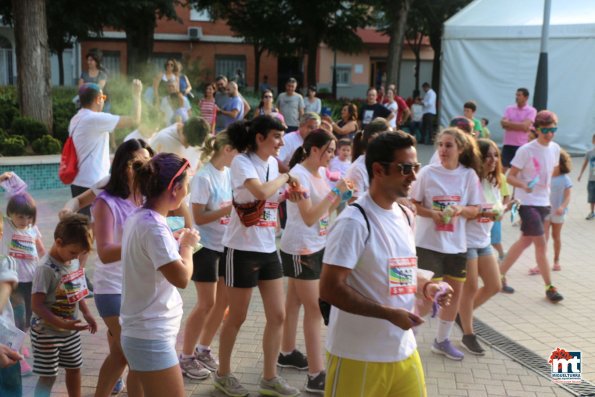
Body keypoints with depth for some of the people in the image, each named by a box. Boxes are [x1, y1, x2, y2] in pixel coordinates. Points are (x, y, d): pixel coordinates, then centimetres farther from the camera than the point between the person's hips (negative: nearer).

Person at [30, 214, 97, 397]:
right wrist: (63, 324, -32)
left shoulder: (74, 261, -2)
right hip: (47, 332, -7)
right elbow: (37, 306, -27)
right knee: (48, 376, 2)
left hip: (70, 330, 7)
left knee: (74, 368, 19)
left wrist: (86, 313, 9)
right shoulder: (46, 268, -25)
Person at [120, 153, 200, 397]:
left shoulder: (138, 218, 5)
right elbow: (181, 278, -27)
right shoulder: (153, 226, -23)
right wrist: (187, 244, -11)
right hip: (151, 338, -10)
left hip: (143, 332, 10)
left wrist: (176, 240, 11)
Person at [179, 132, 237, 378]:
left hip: (226, 246, 8)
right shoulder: (203, 178, -18)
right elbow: (198, 218, -19)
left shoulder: (228, 173, 4)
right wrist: (230, 209, -24)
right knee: (206, 304, -1)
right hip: (206, 247, -8)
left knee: (223, 301, 12)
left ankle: (203, 351, 29)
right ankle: (186, 358, 15)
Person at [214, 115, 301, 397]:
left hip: (268, 249, 7)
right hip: (242, 249, -7)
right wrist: (285, 177, -16)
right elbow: (260, 191, -33)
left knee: (277, 315, 7)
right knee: (237, 317, 7)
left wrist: (287, 194, -1)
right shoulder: (242, 162, -15)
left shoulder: (272, 162, 8)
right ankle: (223, 374, 27)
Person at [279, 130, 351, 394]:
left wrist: (341, 196, -3)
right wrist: (334, 192, -25)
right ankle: (316, 375, -2)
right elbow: (309, 217, -24)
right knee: (314, 309, -7)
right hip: (300, 249, -8)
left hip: (317, 246, 8)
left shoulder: (321, 173, 6)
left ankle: (287, 353, 33)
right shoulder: (299, 174, -18)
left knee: (295, 301, 18)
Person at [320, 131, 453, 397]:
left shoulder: (405, 216, 8)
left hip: (404, 349, 8)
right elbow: (329, 289, -22)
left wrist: (426, 287, 0)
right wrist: (389, 313, -23)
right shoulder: (354, 222, -18)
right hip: (358, 355, -7)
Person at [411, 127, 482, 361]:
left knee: (455, 292, 12)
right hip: (429, 243, -4)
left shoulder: (469, 175, -1)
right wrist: (432, 213, -20)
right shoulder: (428, 172, -8)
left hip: (456, 244, 4)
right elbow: (413, 204, -4)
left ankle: (442, 340, 31)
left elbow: (474, 210, 3)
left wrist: (460, 210, -18)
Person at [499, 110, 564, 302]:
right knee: (541, 244, -7)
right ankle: (549, 288, 3)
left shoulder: (555, 148, 4)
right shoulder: (526, 150, -15)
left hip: (543, 202, 7)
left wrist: (545, 187, 14)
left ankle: (500, 275, 26)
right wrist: (524, 186, -32)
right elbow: (510, 177, -15)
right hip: (527, 202, -7)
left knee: (525, 241, 13)